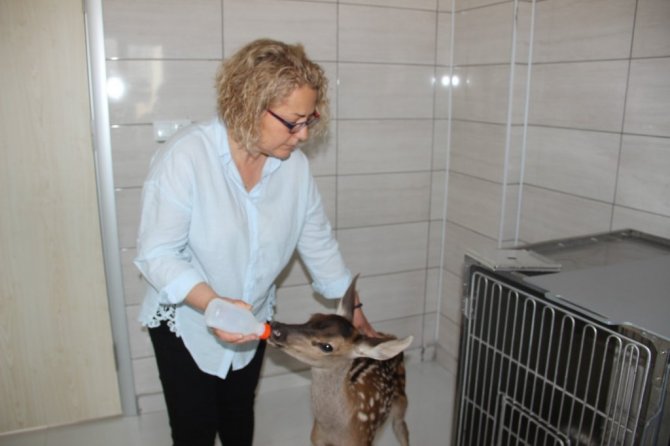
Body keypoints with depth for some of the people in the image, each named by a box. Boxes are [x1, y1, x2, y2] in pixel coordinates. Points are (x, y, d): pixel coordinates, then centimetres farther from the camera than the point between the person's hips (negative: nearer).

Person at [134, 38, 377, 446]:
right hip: (185, 323, -3)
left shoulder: (295, 166, -14)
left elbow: (320, 245, -4)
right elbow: (157, 253, -23)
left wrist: (359, 320, 2)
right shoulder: (185, 156, -26)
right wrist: (213, 303, -40)